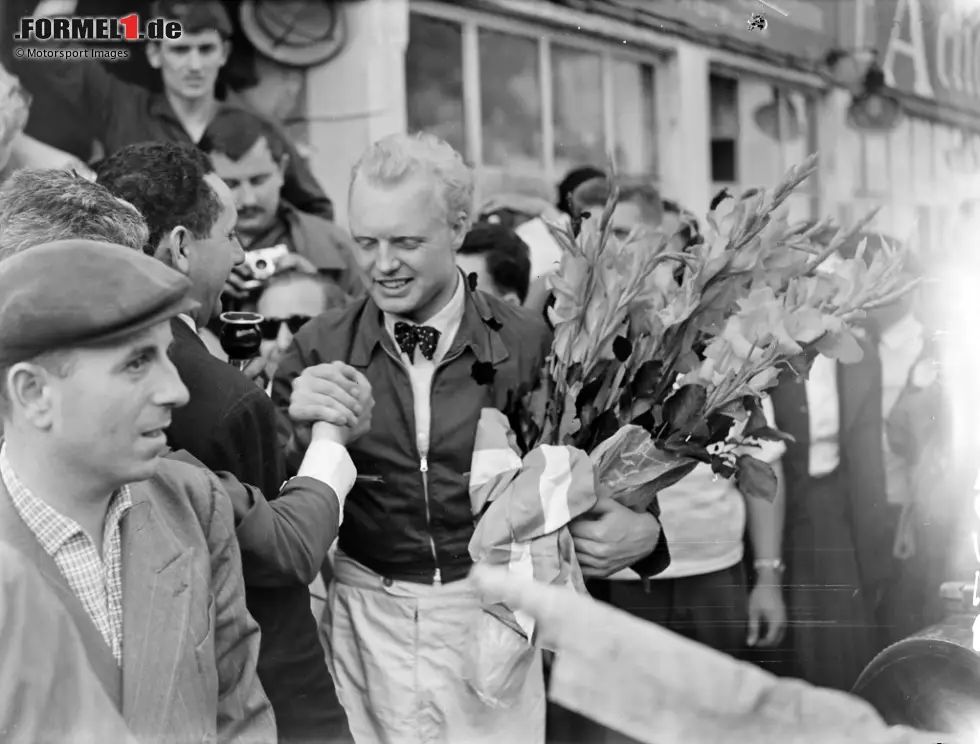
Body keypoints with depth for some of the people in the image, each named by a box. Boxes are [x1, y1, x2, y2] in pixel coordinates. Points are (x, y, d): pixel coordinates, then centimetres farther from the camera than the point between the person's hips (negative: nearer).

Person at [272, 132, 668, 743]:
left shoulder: (528, 345, -7)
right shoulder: (320, 349, -3)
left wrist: (643, 530, -16)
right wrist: (300, 428, -19)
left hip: (491, 618, -1)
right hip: (365, 616, 1)